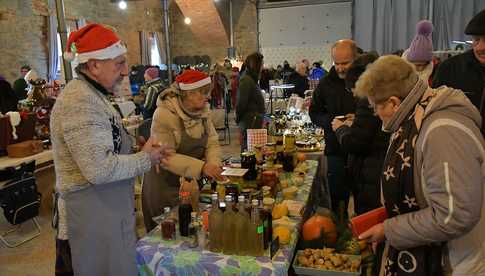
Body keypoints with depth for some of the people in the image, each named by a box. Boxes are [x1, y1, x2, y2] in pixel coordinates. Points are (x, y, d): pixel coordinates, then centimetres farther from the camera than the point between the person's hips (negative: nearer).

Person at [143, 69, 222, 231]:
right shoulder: (164, 114, -22)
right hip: (165, 186, -6)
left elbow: (212, 143, -2)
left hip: (192, 181, 6)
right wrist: (201, 167, -35)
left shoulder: (203, 111, -1)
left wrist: (213, 164, -23)